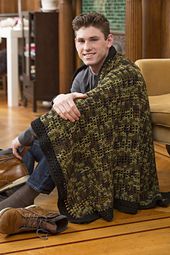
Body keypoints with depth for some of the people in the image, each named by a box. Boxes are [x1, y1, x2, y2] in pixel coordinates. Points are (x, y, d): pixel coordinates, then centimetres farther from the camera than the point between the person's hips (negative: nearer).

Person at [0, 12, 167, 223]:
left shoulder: (124, 73, -21)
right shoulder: (83, 75, 5)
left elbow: (84, 107, -33)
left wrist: (25, 137, -28)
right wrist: (60, 99, -34)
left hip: (120, 163, -8)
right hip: (93, 153, 8)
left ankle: (26, 196, -18)